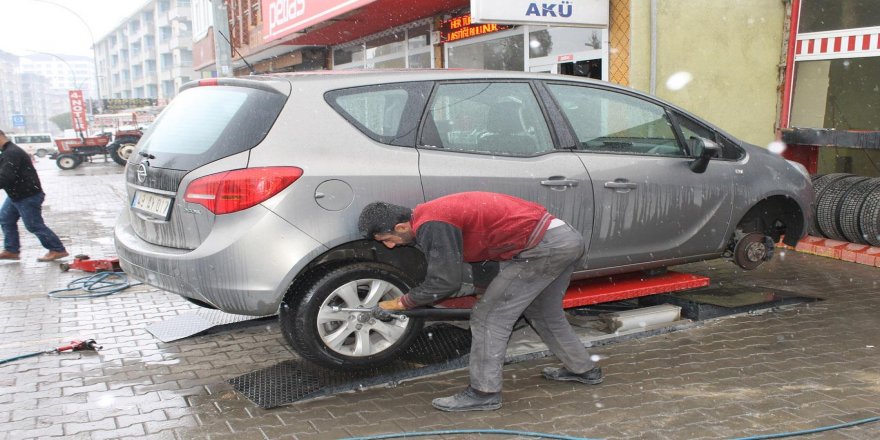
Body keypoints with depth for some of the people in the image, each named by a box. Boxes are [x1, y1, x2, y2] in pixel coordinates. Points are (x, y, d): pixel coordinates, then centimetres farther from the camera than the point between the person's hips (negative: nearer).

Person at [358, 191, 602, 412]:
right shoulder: (431, 215, 14)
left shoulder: (431, 227, -18)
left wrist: (401, 302, 0)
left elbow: (444, 282, -15)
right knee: (544, 313, 27)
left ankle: (485, 393, 2)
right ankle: (583, 369, 42)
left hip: (543, 246, -10)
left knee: (488, 317, -4)